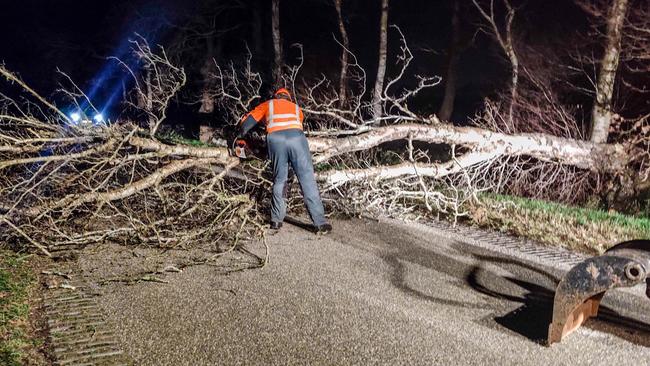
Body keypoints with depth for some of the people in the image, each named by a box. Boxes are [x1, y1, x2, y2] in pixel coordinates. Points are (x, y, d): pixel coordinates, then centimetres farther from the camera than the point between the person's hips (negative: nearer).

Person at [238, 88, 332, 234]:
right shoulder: (296, 108, 37)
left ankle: (276, 220, 15)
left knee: (279, 180, 15)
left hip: (275, 139, 0)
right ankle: (320, 223, -7)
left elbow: (247, 121, 33)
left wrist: (240, 136, 48)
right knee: (308, 180, -1)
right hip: (296, 137, 0)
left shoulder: (268, 104, 34)